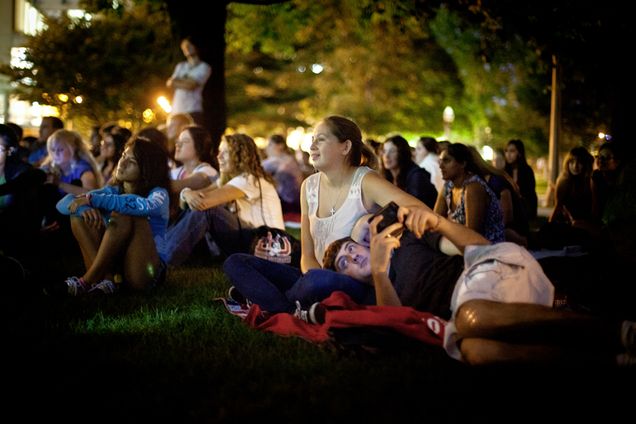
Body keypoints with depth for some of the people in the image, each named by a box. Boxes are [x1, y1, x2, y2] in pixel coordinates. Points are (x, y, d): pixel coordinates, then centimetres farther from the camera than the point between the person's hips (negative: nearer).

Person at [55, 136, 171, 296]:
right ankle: (106, 279, -24)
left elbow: (145, 206, -32)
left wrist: (92, 199, -28)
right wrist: (84, 208, -27)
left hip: (145, 271, -5)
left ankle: (87, 281, -27)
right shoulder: (112, 191, 8)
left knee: (125, 212, -25)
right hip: (113, 265, 5)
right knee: (80, 214, -9)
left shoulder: (158, 194, -5)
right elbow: (64, 203, -1)